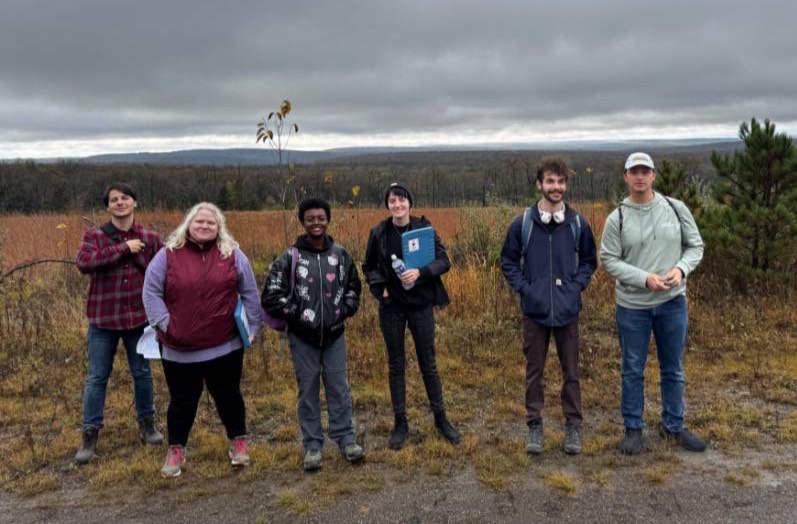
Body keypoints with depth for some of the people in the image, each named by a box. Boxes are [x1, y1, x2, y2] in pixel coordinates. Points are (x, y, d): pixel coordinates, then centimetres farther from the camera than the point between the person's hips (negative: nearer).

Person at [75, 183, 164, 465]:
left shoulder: (150, 238, 0)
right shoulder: (94, 235, -4)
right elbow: (84, 262, -23)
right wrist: (124, 247, -22)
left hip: (139, 317, 1)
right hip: (103, 319, -1)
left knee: (142, 373, 15)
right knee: (97, 377, 7)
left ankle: (147, 423, 32)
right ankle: (90, 434, 18)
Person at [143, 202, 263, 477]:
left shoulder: (233, 254, -1)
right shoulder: (168, 254, -4)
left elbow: (249, 292, 5)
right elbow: (151, 291, 0)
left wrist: (252, 326, 3)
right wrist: (163, 323, -9)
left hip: (225, 346, 0)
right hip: (179, 348, 0)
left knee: (228, 396, 14)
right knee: (182, 401, 14)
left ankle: (238, 442, 33)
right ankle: (176, 450, 31)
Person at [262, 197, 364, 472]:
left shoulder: (340, 254, 2)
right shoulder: (290, 257, -7)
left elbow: (353, 287, 16)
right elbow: (271, 296, -7)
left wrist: (344, 311, 2)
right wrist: (297, 314, -10)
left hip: (334, 335, 2)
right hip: (303, 337, -2)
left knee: (339, 387, 8)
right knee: (308, 390, 7)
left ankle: (346, 438, 22)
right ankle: (312, 445, 18)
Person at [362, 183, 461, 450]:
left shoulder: (424, 228, -6)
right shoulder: (379, 232, -3)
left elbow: (444, 261, -8)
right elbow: (369, 267, 10)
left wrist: (420, 272, -24)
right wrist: (380, 288, -6)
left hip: (420, 305, -1)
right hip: (391, 307, 1)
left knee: (428, 363, 8)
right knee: (396, 365, 9)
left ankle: (441, 418, 23)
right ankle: (400, 423, 20)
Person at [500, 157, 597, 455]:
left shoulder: (578, 223, -1)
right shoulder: (522, 223, -4)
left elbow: (588, 260, 11)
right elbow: (508, 262, 5)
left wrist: (577, 285, -2)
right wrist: (523, 288, -5)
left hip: (568, 310, 1)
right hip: (535, 310, -1)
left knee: (571, 372, 10)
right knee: (534, 371, 10)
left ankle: (573, 425, 24)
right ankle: (534, 424, 23)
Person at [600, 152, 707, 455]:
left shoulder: (676, 209, -1)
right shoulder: (617, 218, -6)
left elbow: (695, 246, 4)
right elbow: (609, 260, -7)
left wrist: (681, 269, -15)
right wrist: (645, 278, -19)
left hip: (672, 302, 2)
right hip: (632, 305, -2)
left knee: (673, 370, 14)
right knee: (633, 370, 9)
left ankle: (673, 426, 30)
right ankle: (633, 429, 23)